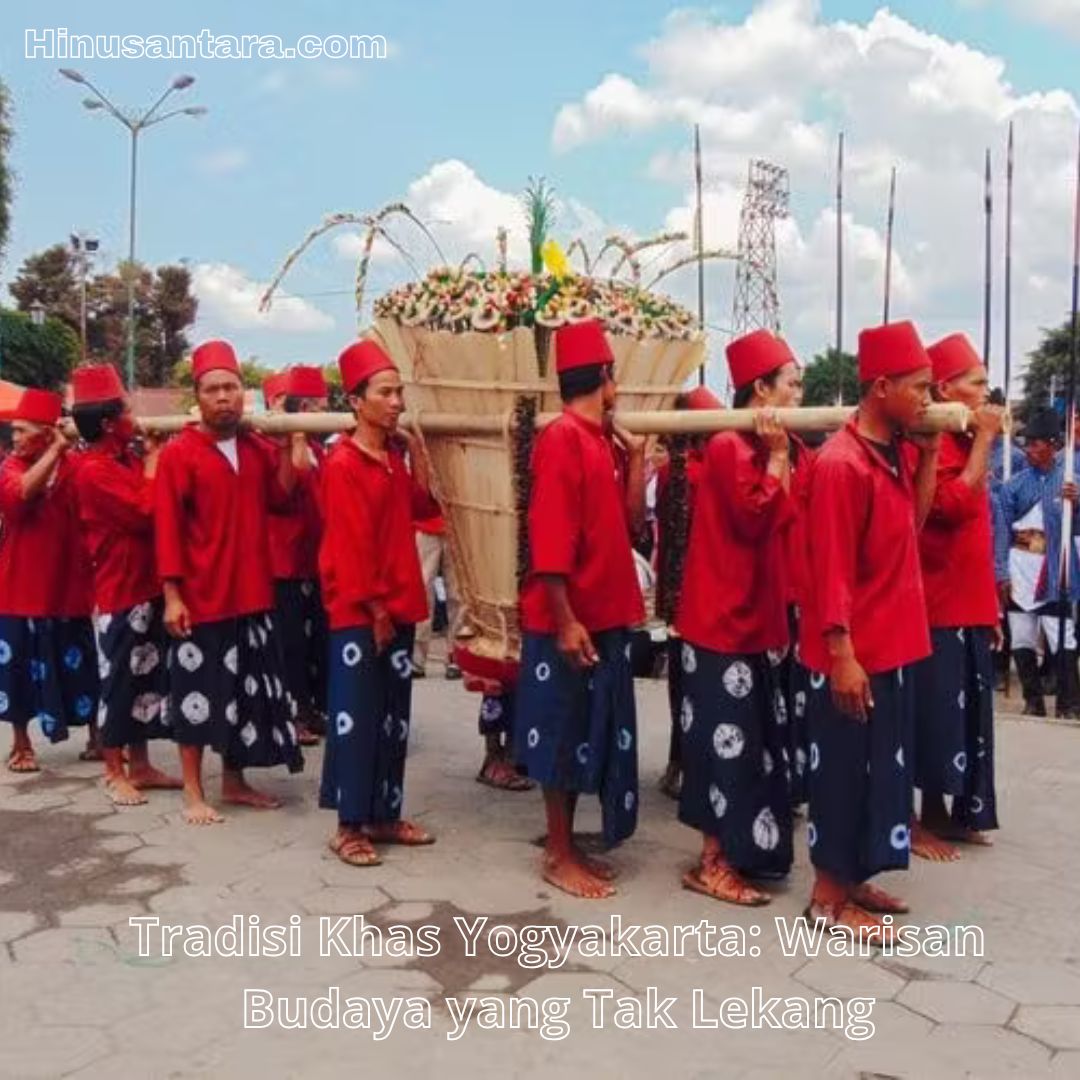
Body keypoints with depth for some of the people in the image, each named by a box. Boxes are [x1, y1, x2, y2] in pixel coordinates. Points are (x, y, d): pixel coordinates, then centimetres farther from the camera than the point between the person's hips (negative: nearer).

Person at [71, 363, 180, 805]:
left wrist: (153, 461, 3)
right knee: (118, 681, 2)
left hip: (146, 588, 9)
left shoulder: (127, 461, 10)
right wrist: (152, 467, -10)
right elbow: (145, 513, -21)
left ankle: (140, 766, 23)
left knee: (146, 677, 13)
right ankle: (115, 773, 13)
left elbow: (149, 508, 13)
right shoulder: (93, 471, -16)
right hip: (119, 593, -9)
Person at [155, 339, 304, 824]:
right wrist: (171, 594, -16)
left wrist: (290, 451, 1)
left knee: (247, 690, 13)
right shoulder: (178, 454, -10)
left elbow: (277, 499, 12)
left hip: (253, 594, 6)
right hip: (200, 597, -6)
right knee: (198, 692, 3)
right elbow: (167, 529, -12)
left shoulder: (254, 448, 8)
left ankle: (234, 781, 27)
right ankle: (193, 793, 14)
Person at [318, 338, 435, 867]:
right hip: (359, 610, -8)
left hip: (398, 604, 8)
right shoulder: (343, 463, -13)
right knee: (357, 716, -2)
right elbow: (350, 545, -16)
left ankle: (383, 816, 23)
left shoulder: (394, 455, 11)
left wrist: (415, 448, 9)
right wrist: (374, 609, -16)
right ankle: (349, 827, 8)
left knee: (394, 714, 12)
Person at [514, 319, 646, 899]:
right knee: (563, 736, 1)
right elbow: (549, 537, -20)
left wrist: (635, 455, 9)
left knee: (589, 734, 14)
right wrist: (564, 620, -23)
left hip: (603, 616, 9)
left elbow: (629, 522, 14)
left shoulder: (598, 439, 13)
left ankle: (568, 844, 25)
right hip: (570, 620, -9)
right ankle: (559, 857, 12)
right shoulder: (562, 438, -14)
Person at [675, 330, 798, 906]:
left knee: (754, 735, 14)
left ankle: (739, 850, 26)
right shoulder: (729, 446, -15)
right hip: (725, 615, -10)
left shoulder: (765, 446, 13)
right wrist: (777, 457, -20)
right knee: (729, 737, -4)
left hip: (758, 612, 10)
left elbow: (789, 522, 12)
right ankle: (713, 864, 6)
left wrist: (781, 455, 3)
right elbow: (756, 519, -22)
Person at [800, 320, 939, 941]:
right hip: (854, 653, -9)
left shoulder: (897, 454, 8)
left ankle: (853, 879, 30)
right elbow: (831, 570, -21)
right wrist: (842, 655, -22)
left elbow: (913, 526, 16)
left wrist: (929, 453, 7)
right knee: (844, 769, 2)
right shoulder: (842, 463, -19)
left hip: (893, 643, 9)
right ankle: (829, 896, 15)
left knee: (880, 766, 16)